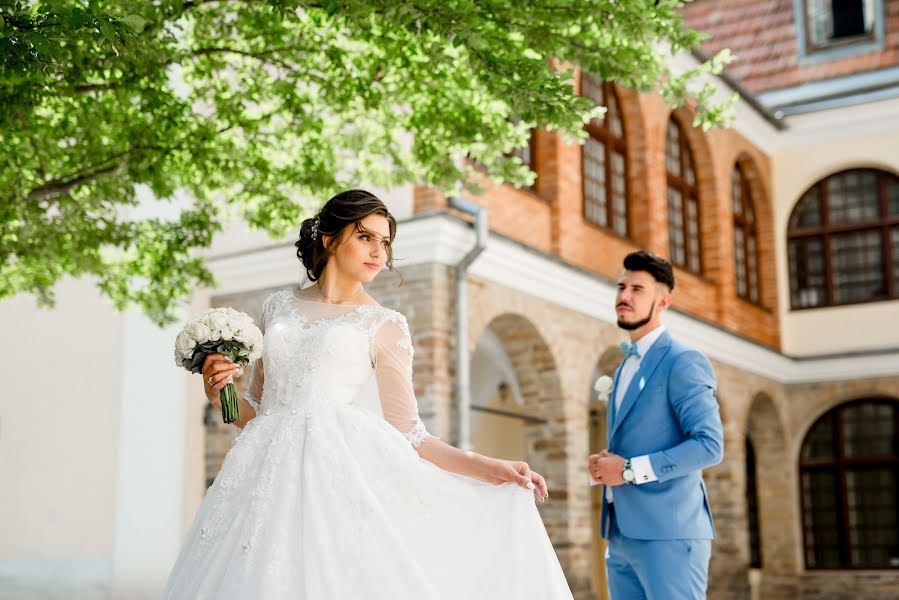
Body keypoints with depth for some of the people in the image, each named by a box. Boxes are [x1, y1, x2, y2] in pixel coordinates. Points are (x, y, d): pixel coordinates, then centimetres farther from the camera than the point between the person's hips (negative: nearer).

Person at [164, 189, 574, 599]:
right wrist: (219, 392, -1)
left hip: (342, 476, -3)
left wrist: (490, 469, -9)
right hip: (272, 479, 3)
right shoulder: (278, 307, 15)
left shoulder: (385, 326, 6)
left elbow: (407, 435, 1)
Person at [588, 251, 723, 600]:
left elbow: (710, 446, -16)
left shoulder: (682, 362, -7)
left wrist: (630, 469, -17)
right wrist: (608, 465, 6)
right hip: (621, 537, 8)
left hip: (667, 536, -8)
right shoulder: (626, 366, 20)